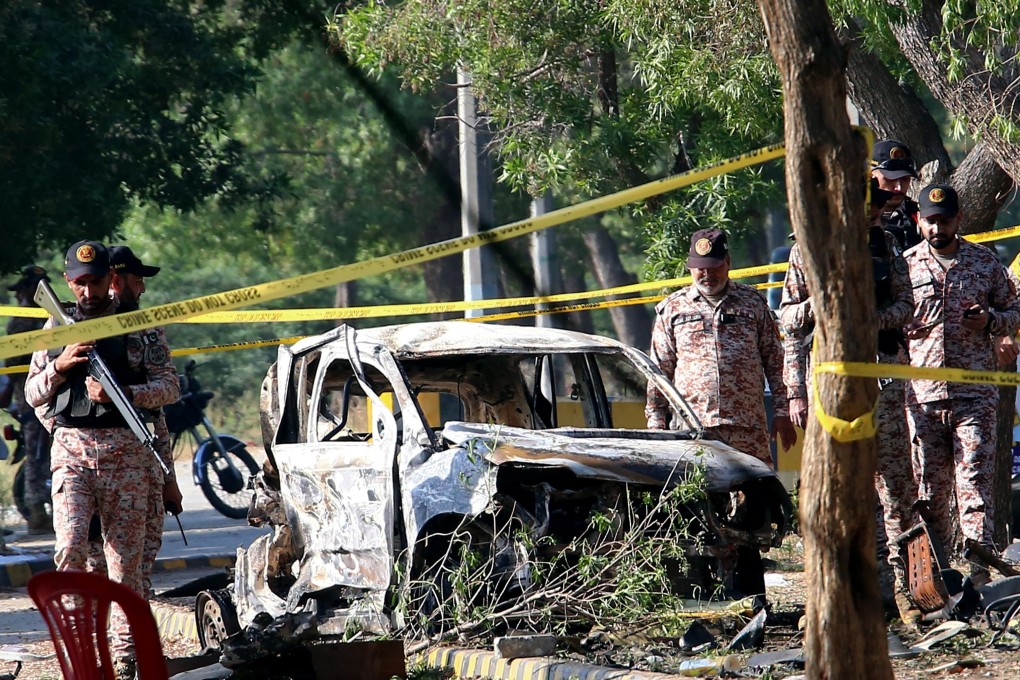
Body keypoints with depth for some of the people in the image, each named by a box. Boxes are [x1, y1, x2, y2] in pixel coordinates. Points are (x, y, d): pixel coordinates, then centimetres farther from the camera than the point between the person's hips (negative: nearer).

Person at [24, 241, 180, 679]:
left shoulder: (141, 327, 6)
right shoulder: (58, 327, 12)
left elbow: (169, 386, 1)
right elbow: (33, 393, 11)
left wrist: (122, 393, -15)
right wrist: (60, 366, -8)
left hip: (125, 451, -1)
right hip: (71, 449, 1)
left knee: (126, 557, -2)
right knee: (70, 547, -17)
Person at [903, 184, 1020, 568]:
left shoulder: (985, 262, 7)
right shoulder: (905, 265, 8)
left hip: (974, 395, -1)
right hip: (922, 394, 1)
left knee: (975, 481, -9)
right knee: (930, 487, 5)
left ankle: (978, 570, -13)